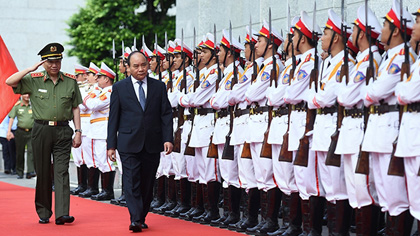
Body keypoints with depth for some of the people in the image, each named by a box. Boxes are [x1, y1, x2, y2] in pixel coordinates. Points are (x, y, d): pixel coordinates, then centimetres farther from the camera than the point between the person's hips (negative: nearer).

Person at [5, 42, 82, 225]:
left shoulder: (70, 81, 7)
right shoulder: (34, 80, 3)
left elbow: (75, 108, 11)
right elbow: (9, 82, -8)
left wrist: (78, 131, 4)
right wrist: (31, 69, -10)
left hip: (63, 131, 0)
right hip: (41, 130, 0)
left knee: (62, 172, -8)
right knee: (42, 173, 6)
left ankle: (62, 213, -14)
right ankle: (43, 213, 17)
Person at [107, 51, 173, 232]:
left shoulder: (159, 86, 7)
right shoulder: (119, 88, 4)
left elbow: (166, 114, 6)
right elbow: (113, 118, 3)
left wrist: (168, 139, -5)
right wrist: (111, 144, -1)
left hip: (152, 144, 2)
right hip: (129, 143, -2)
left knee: (147, 183, 7)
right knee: (131, 182, -9)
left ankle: (142, 218, 18)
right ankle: (135, 219, -12)